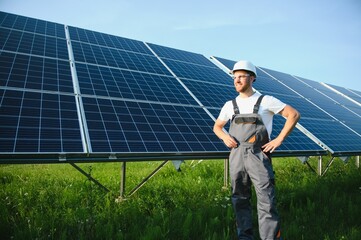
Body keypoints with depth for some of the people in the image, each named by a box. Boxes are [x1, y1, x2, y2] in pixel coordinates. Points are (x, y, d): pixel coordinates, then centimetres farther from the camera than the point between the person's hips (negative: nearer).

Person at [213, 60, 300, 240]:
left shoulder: (266, 101, 2)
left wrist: (279, 139, -7)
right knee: (240, 201, 11)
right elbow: (217, 126, 23)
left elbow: (294, 115, 1)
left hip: (258, 156, -4)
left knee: (266, 203, -6)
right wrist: (224, 136, 0)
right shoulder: (230, 105, 13)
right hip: (237, 156, 4)